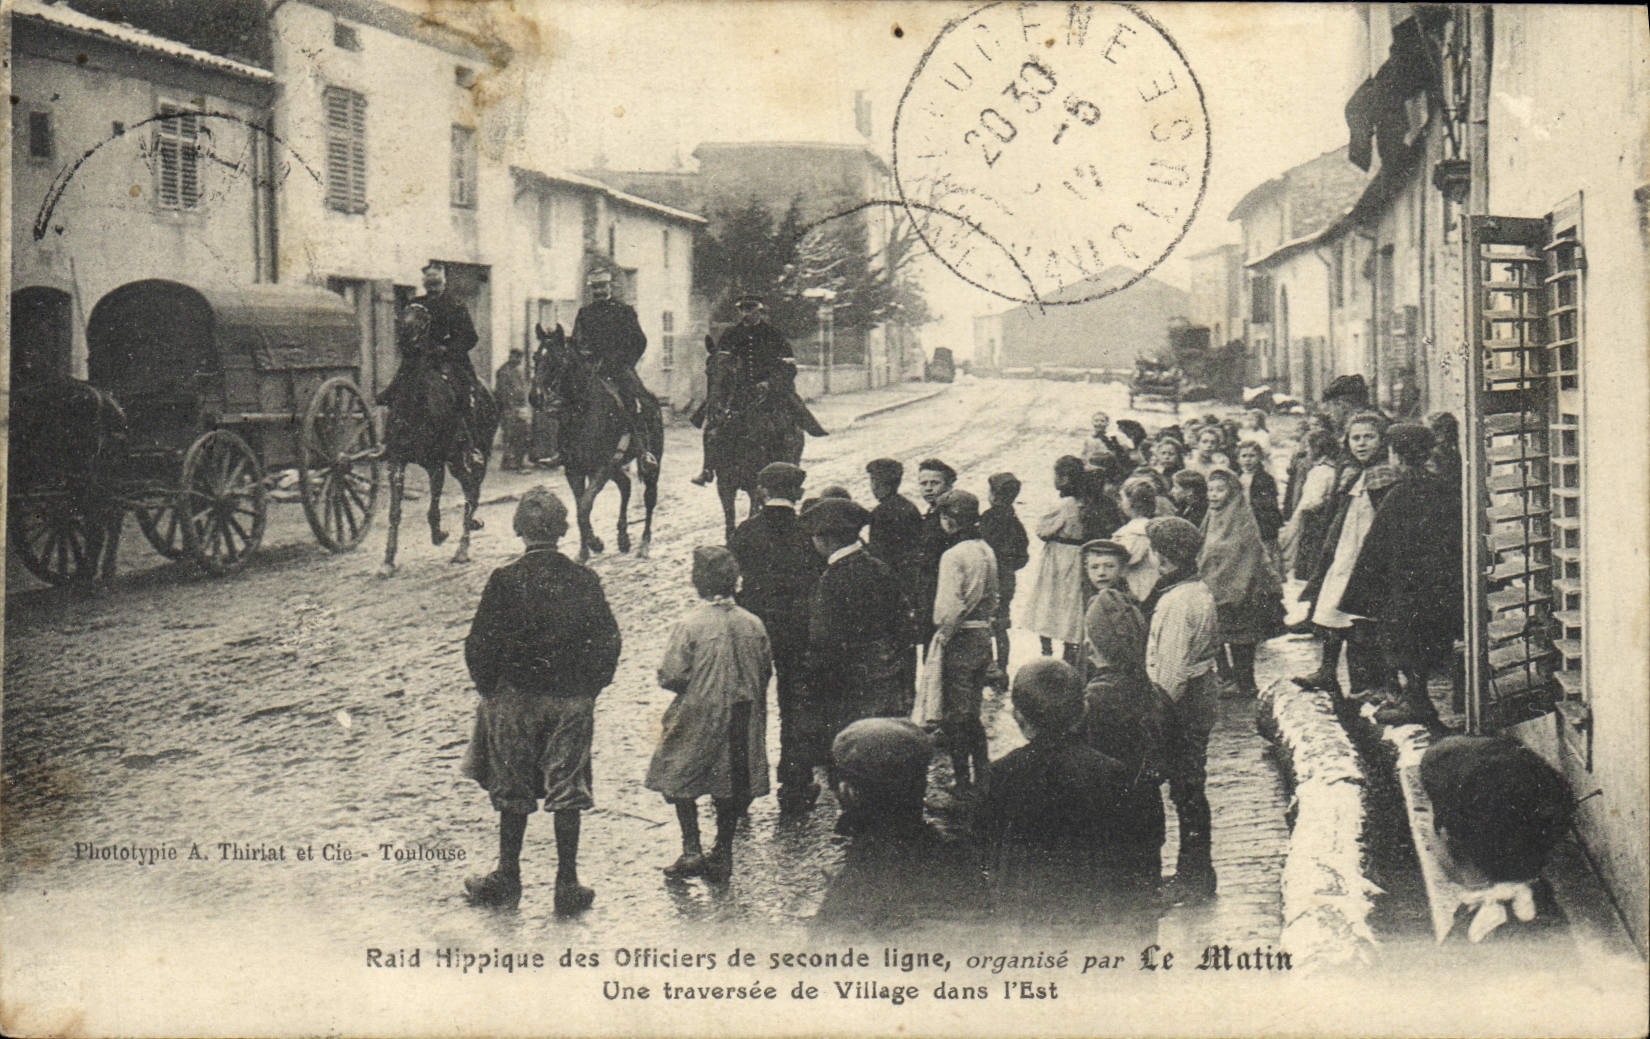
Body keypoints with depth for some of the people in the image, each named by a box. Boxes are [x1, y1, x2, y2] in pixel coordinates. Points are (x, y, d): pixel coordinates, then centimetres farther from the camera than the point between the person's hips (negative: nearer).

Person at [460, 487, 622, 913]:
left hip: (515, 698, -1)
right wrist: (588, 689, 12)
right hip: (573, 700, 2)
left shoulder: (504, 581, -10)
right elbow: (609, 641, 1)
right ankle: (567, 884, 10)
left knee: (512, 793, 11)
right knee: (568, 791, 8)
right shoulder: (584, 581, -3)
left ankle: (507, 879, 20)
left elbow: (480, 645, -8)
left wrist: (490, 689, 7)